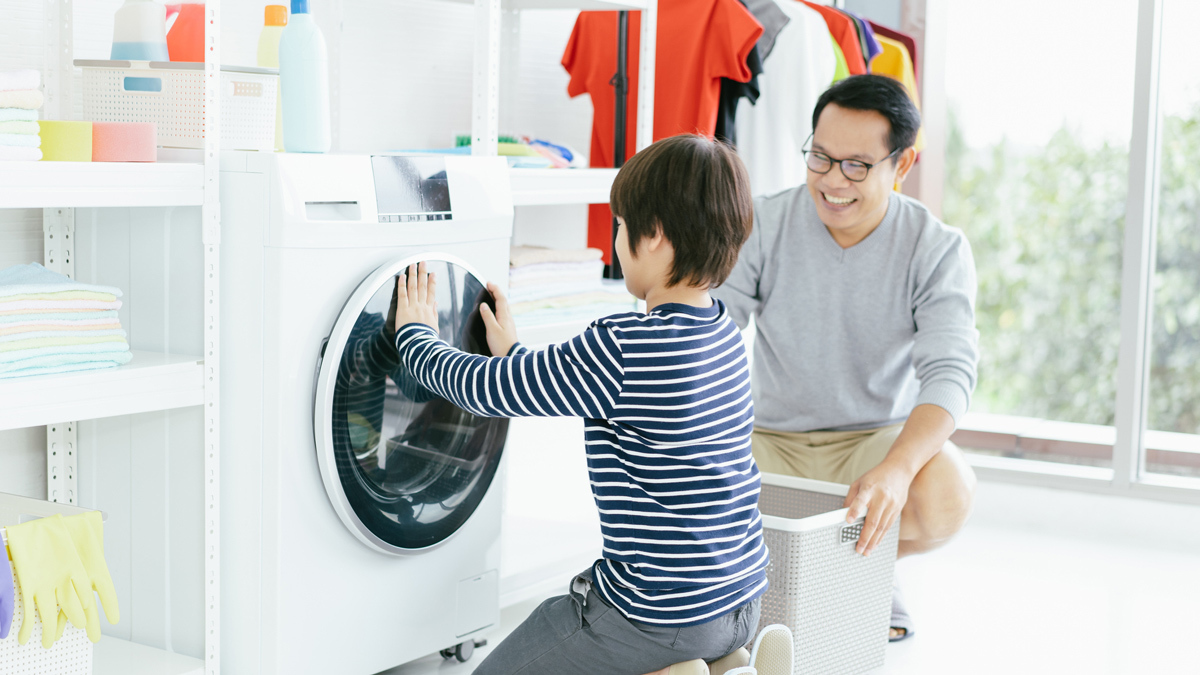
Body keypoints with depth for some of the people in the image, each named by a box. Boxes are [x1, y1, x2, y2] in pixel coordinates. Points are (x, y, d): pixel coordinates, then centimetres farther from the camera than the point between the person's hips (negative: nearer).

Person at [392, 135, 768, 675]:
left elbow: (481, 388, -11)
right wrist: (513, 354, 27)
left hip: (662, 620, -9)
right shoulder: (721, 332, 3)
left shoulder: (623, 348, -24)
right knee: (559, 614, 30)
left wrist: (415, 333, 8)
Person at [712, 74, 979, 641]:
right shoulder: (763, 226, -9)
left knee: (945, 499, -34)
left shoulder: (938, 249, -11)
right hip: (771, 441, 1)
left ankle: (868, 569, 4)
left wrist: (896, 469, -44)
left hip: (881, 436, -1)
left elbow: (948, 372, -23)